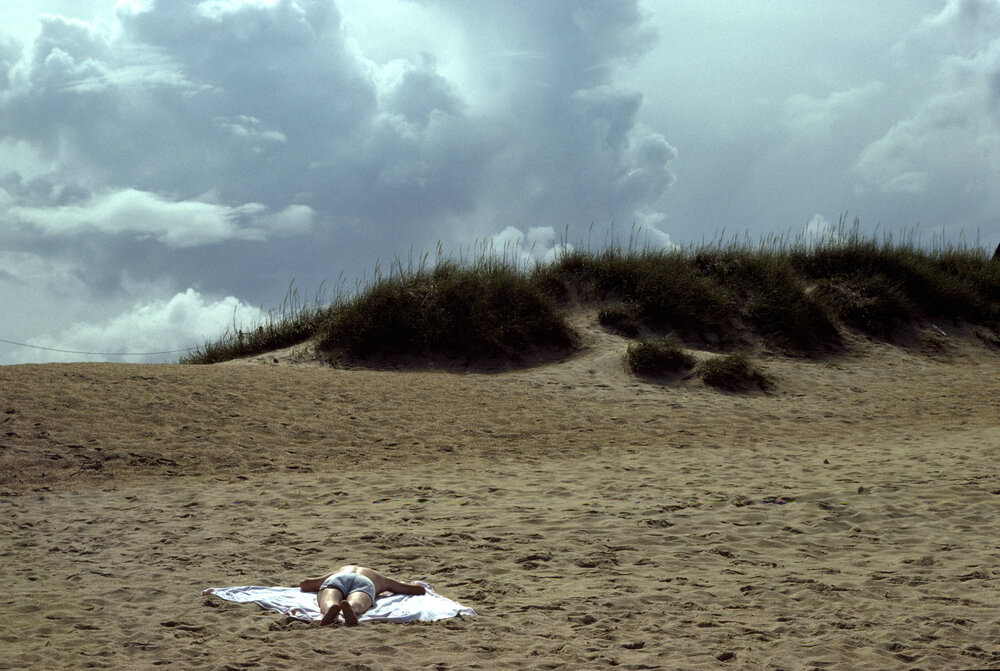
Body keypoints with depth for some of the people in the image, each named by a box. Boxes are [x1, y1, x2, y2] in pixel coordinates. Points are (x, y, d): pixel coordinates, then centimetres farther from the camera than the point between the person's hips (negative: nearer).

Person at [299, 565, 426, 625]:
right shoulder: (380, 578, 46)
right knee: (355, 605, -35)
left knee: (327, 605, -32)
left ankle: (331, 609, -69)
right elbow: (420, 589, 45)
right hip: (363, 585, -1)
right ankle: (348, 608, -72)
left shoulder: (339, 570, 47)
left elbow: (304, 584, 46)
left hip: (336, 580, 1)